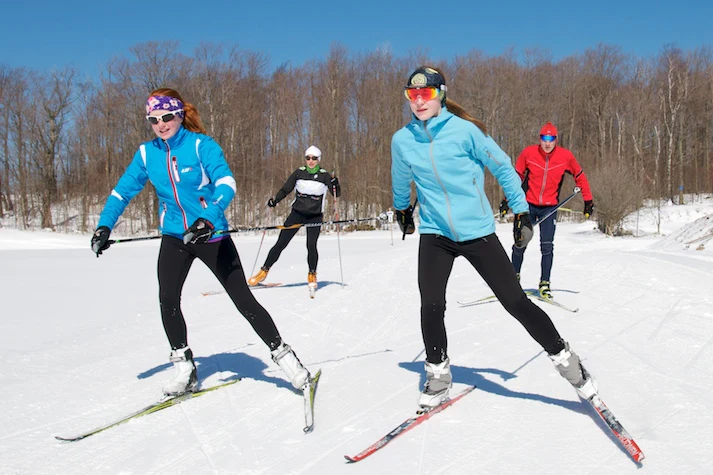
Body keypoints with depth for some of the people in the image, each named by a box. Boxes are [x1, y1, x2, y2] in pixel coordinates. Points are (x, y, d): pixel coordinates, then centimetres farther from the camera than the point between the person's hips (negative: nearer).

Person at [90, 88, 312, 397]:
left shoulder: (201, 145, -13)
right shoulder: (147, 153, 1)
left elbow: (226, 183, -25)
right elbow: (122, 191, 6)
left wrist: (208, 218, -41)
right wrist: (104, 226, -8)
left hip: (212, 235, -4)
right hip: (174, 237, 4)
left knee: (244, 301, -4)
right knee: (167, 300, -13)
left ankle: (283, 354, 11)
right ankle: (184, 369, 3)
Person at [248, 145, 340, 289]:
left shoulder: (324, 175, -4)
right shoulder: (299, 172, 0)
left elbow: (336, 195, -4)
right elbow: (285, 189, 5)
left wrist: (335, 185, -24)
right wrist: (275, 200, -11)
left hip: (315, 216, -1)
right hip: (297, 213, 1)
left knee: (311, 245, -14)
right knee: (281, 243, -2)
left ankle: (312, 274, 9)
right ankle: (264, 271, 9)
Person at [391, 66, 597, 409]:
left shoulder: (464, 130, -10)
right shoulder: (402, 140, 0)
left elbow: (502, 167, 0)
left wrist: (521, 211, -1)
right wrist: (402, 209, 35)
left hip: (477, 231, -2)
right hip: (434, 234, 3)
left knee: (515, 301, -2)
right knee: (431, 307, -11)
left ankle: (564, 359, 17)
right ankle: (437, 376, 12)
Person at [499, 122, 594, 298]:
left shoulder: (566, 156, -7)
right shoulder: (529, 153, -9)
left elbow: (579, 176, 7)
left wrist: (588, 201, 8)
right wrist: (507, 199, 5)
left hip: (550, 207, 0)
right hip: (528, 204, 0)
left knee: (547, 246, -8)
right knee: (520, 244, 4)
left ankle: (545, 284, 3)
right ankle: (514, 277, 25)